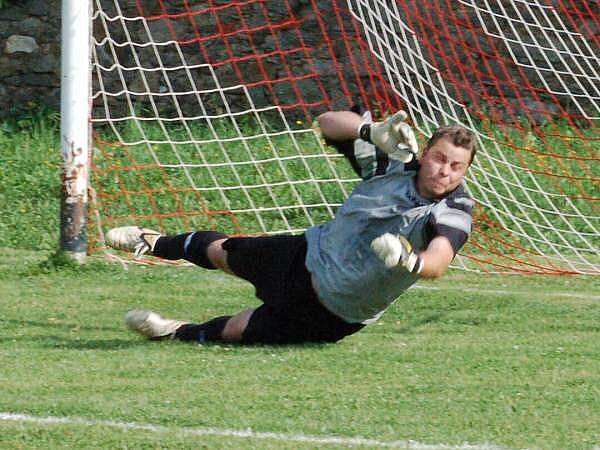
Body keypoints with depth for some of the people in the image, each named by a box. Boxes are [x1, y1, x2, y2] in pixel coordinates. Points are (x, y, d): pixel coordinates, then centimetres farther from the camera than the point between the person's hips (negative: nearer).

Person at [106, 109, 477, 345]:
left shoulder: (455, 214, -28)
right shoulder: (395, 163, -15)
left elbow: (437, 262, -48)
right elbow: (329, 123, -9)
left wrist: (408, 259, -70)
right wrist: (372, 131, -28)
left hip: (335, 316, -4)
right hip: (314, 253, 4)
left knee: (236, 331, 6)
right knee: (219, 252, 23)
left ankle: (181, 334, 39)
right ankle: (156, 244, 54)